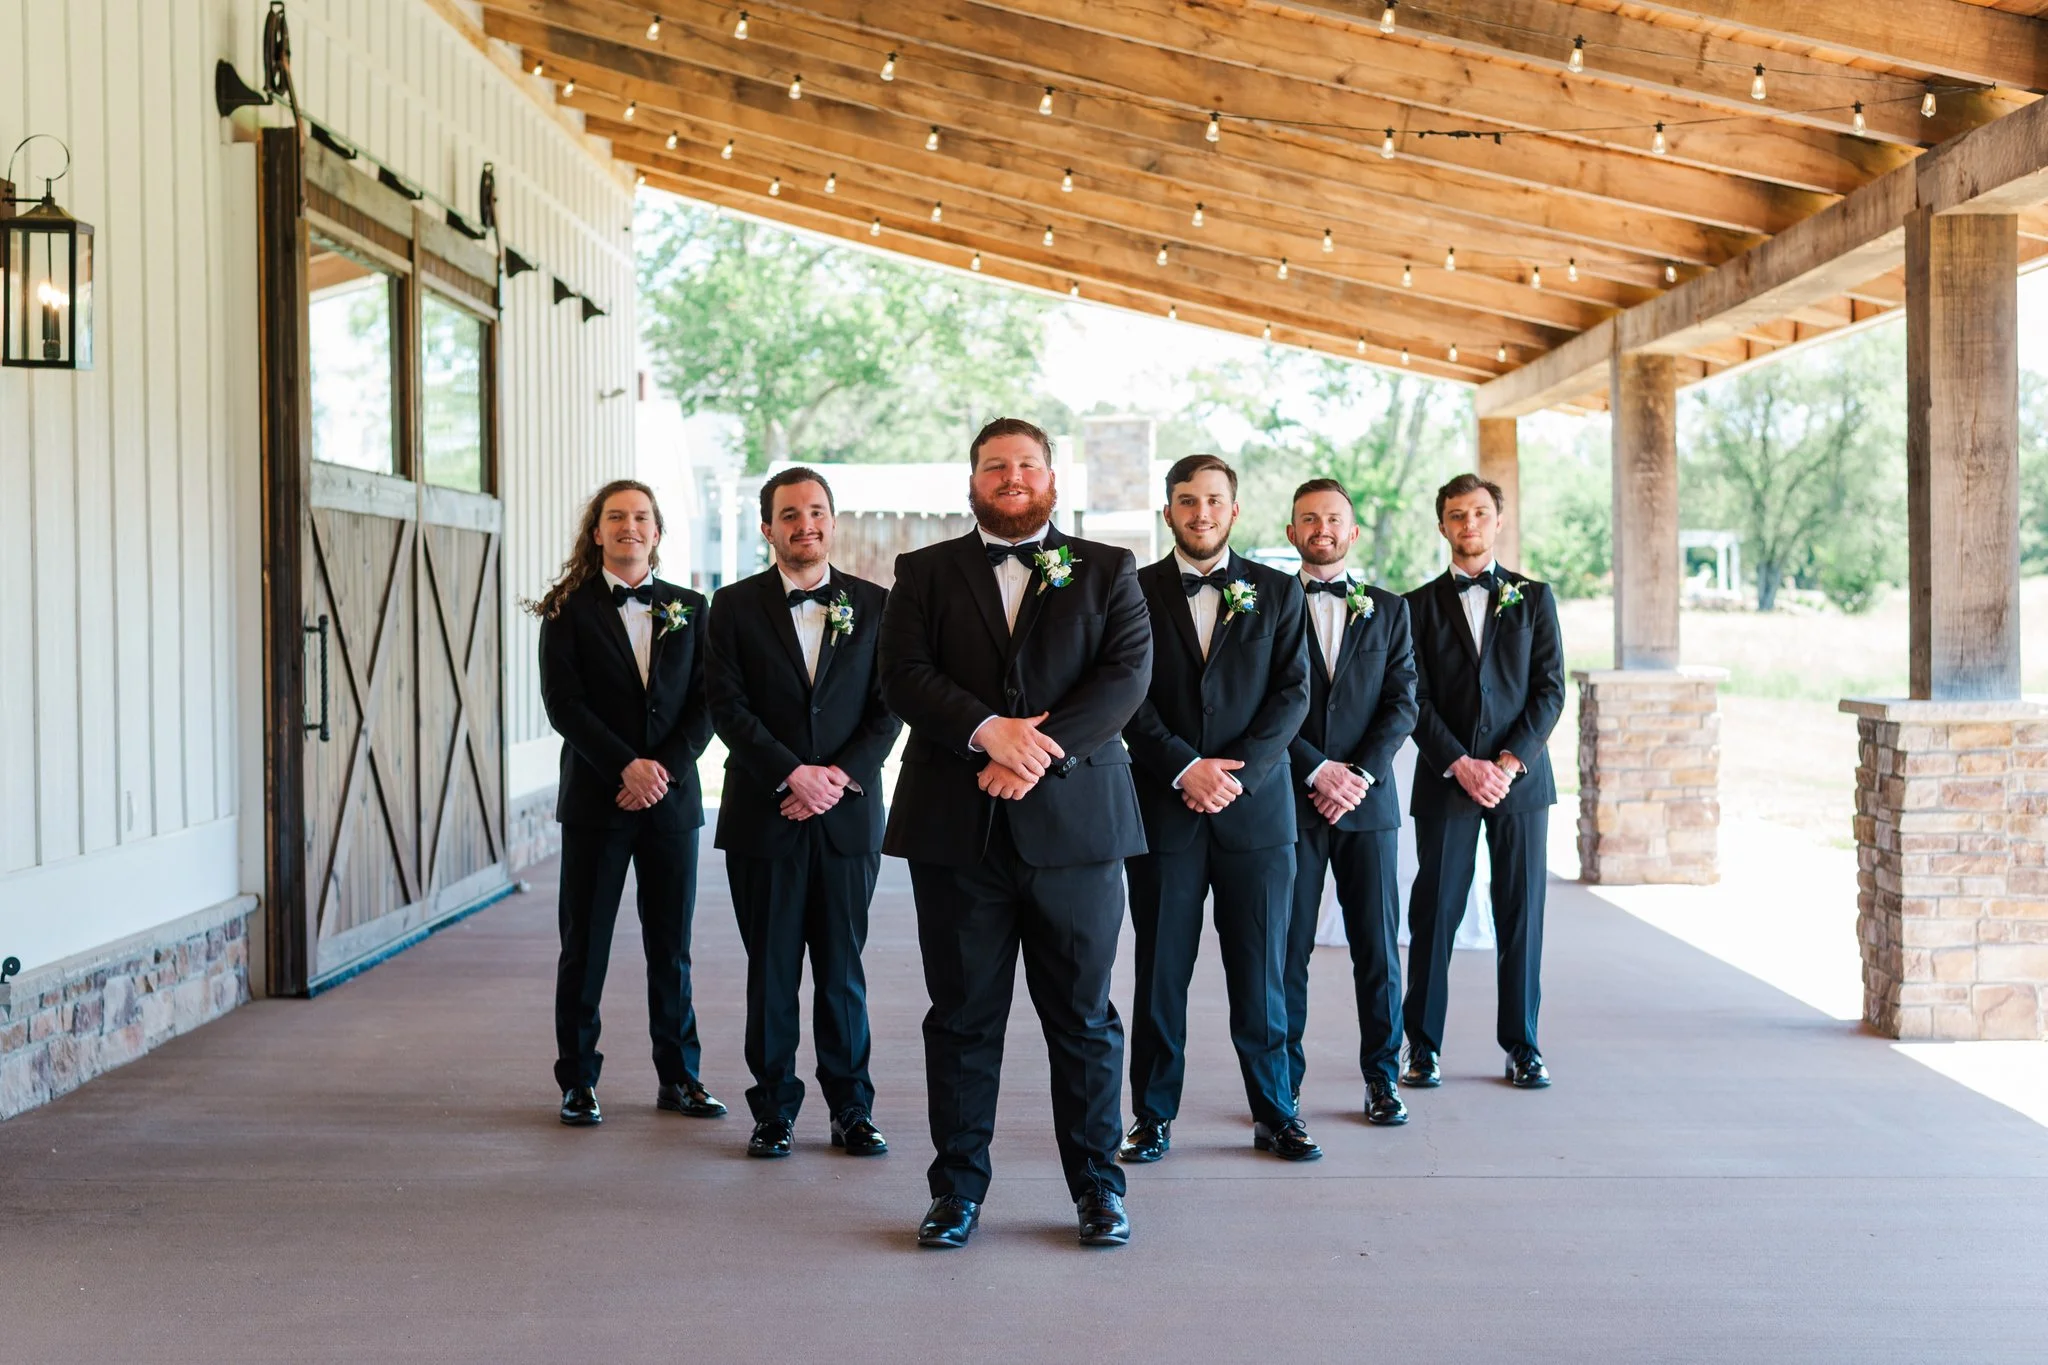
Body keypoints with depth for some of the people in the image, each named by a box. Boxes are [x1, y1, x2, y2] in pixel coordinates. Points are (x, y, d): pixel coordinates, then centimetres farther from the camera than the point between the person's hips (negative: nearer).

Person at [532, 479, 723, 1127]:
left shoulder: (689, 609, 10)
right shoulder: (570, 611, 2)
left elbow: (705, 702, 5)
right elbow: (563, 703, -7)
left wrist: (666, 770, -9)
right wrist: (627, 767, -16)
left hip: (672, 799, 2)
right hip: (595, 799, -2)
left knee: (671, 947, 8)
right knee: (584, 946, 3)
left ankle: (679, 1077, 17)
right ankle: (577, 1080, 13)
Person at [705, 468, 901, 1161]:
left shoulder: (874, 604, 7)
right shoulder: (735, 606, 4)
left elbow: (890, 706, 3)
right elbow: (728, 706, -4)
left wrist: (841, 775, -10)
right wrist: (793, 774, -14)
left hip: (848, 815, 1)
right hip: (762, 816, 0)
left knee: (842, 969, 6)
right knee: (771, 971, 5)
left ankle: (852, 1109, 15)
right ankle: (773, 1110, 15)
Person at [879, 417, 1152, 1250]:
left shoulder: (1106, 571, 9)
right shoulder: (925, 574, 10)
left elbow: (1127, 673, -4)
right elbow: (904, 676, -3)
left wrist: (1042, 750, -16)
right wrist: (988, 731, -19)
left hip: (1073, 822, 0)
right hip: (955, 829, 1)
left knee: (1083, 1016, 6)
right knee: (962, 1016, 7)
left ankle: (1097, 1184, 18)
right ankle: (958, 1186, 18)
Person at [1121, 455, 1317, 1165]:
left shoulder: (1278, 592, 8)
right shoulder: (1135, 592, 5)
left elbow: (1293, 693, 1)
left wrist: (1238, 772, -11)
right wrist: (1185, 768, -14)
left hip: (1256, 807, 0)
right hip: (1162, 807, 0)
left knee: (1261, 973, 4)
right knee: (1160, 971, 5)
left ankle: (1275, 1112, 16)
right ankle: (1153, 1114, 15)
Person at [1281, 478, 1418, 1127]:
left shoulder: (1388, 610, 12)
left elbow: (1402, 702, 5)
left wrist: (1362, 773, -9)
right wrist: (1317, 771, -11)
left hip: (1368, 801, 2)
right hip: (1290, 801, -2)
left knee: (1378, 947, 3)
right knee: (1287, 946, 0)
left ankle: (1382, 1077, 13)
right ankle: (1282, 1082, 9)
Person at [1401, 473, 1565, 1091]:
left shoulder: (1533, 598, 10)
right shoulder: (1420, 605, 8)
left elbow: (1550, 688, 2)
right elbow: (1415, 700, 1)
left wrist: (1510, 761, -10)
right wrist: (1460, 764, -11)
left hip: (1521, 778, 1)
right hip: (1444, 779, 0)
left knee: (1521, 913, 2)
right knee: (1434, 913, 0)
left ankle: (1522, 1046, 11)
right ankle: (1423, 1045, 8)